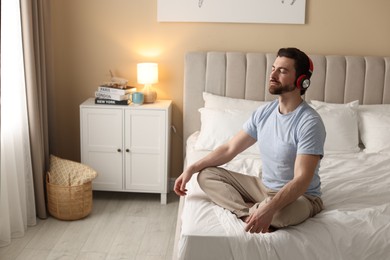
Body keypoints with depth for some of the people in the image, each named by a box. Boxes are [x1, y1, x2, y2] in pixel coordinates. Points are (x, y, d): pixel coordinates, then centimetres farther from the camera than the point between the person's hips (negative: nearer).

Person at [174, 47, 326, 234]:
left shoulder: (310, 123, -23)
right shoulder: (264, 112, -1)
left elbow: (301, 180, -30)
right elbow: (230, 149, 5)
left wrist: (269, 209, -45)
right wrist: (192, 168, -4)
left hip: (301, 197, -7)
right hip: (264, 187, 7)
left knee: (280, 212, -43)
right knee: (206, 175, -5)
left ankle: (247, 213, -9)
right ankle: (250, 214, -22)